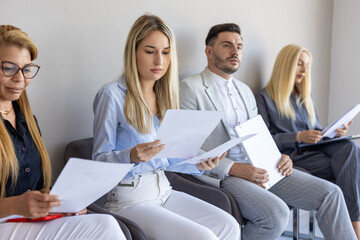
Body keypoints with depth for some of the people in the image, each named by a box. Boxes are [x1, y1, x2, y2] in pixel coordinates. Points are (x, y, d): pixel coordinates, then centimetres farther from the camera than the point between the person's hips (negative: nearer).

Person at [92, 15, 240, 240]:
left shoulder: (164, 95, 12)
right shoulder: (112, 95, -11)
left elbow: (166, 158, 13)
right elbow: (100, 160, -8)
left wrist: (198, 164, -5)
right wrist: (132, 156, -28)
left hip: (164, 191, 7)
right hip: (129, 199, -7)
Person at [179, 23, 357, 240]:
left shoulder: (245, 91, 21)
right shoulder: (190, 88, -4)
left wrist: (278, 157, 1)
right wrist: (235, 168, -20)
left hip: (258, 169, 7)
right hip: (221, 174, -7)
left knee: (330, 193, -5)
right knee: (276, 213, -31)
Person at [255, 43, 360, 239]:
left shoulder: (305, 98, 27)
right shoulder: (265, 98, 3)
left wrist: (334, 132, 0)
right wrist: (299, 137, -18)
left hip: (316, 148, 6)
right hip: (291, 155, -6)